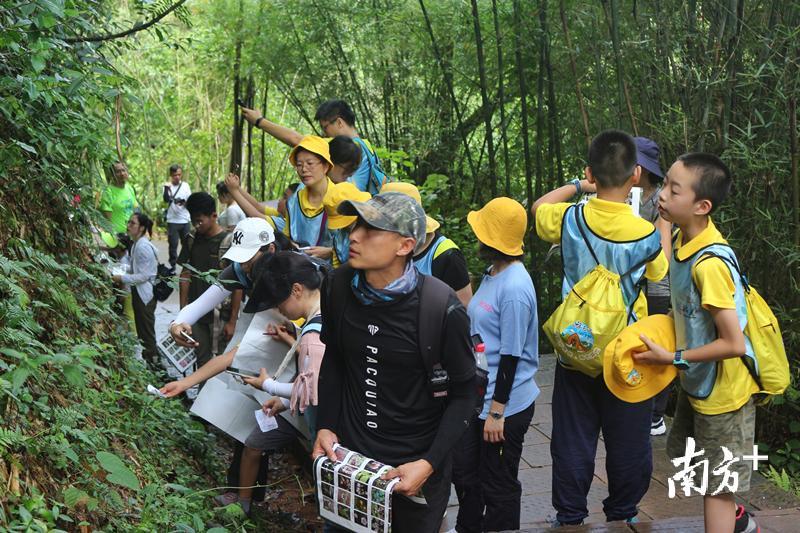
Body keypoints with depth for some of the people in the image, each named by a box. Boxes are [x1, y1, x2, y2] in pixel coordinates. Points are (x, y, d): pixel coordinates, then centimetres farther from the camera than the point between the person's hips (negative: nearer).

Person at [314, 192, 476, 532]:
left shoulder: (441, 308, -22)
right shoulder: (339, 286, -9)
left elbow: (463, 393, -12)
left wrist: (429, 464, -19)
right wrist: (325, 427, 0)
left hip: (415, 464, -3)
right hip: (349, 454, 4)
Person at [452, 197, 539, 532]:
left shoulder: (515, 288, -23)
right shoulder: (492, 275, 7)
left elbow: (511, 356, -22)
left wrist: (497, 412, -19)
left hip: (505, 406, -9)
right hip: (478, 397, 10)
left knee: (498, 486, 6)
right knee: (464, 470, 21)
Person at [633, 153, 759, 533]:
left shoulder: (709, 264, -32)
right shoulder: (684, 240, -6)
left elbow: (734, 343, -29)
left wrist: (674, 359, -21)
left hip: (721, 389, -9)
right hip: (696, 381, 9)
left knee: (715, 485, 5)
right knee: (683, 454, 26)